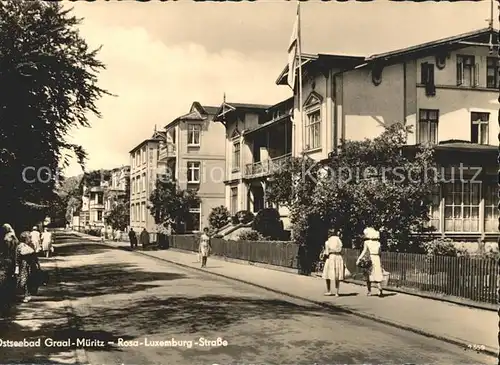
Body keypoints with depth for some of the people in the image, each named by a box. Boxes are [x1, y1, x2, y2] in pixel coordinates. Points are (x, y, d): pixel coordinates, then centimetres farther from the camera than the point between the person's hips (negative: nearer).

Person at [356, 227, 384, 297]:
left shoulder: (367, 242, -3)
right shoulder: (378, 242, 10)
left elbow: (364, 251, -9)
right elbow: (379, 252, 8)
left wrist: (359, 259, -7)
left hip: (369, 259, -3)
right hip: (377, 259, 3)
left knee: (368, 276, 10)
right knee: (378, 276, 5)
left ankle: (369, 291, 10)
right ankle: (380, 291, -6)